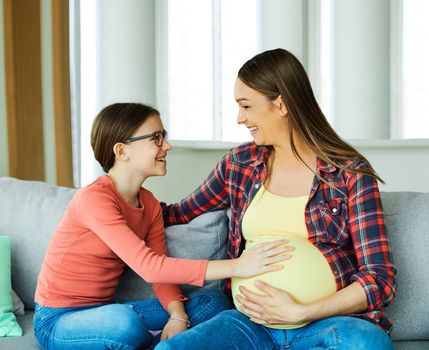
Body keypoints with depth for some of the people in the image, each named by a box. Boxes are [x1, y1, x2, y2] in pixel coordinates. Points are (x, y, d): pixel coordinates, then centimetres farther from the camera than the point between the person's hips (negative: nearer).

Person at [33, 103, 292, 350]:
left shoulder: (150, 204, 4)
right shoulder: (93, 198, -22)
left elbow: (161, 275, 0)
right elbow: (149, 267, -32)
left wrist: (177, 316, -22)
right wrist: (235, 266, -36)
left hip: (105, 312, 7)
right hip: (59, 321, -7)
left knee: (213, 302, -6)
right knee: (126, 320, -39)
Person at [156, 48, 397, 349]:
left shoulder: (350, 174, -2)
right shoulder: (239, 163, 10)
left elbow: (380, 278, -7)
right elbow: (183, 212, 27)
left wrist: (299, 312, -17)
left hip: (330, 321, -2)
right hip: (253, 320, 2)